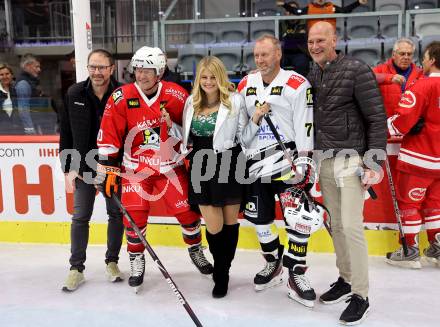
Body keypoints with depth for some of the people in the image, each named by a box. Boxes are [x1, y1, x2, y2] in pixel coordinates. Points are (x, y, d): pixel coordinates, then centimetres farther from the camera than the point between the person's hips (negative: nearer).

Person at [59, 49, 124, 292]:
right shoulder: (74, 94, -4)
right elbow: (66, 134, 1)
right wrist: (69, 168, -1)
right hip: (84, 166, 1)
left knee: (116, 214, 9)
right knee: (80, 217, 5)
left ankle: (112, 262, 27)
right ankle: (76, 268, 17)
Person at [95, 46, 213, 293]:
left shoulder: (177, 96, -8)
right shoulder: (121, 98, -11)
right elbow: (109, 138, -6)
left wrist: (173, 126, -10)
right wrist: (107, 170, -6)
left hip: (171, 165, 1)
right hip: (135, 166, -1)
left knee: (188, 210, 3)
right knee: (134, 215, -6)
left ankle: (196, 250, 30)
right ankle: (137, 261, 19)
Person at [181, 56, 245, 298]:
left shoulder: (235, 101, -4)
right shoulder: (191, 102, 9)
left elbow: (244, 136, -4)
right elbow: (186, 135, 19)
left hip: (228, 167, -2)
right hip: (201, 168, 3)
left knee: (230, 222, 10)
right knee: (213, 228, 2)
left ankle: (222, 273, 29)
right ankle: (221, 272, 28)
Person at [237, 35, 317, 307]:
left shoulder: (297, 84, -6)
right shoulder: (245, 86, 9)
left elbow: (305, 126, -10)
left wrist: (303, 160, -15)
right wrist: (254, 120, -8)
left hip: (287, 160, -5)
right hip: (255, 163, 5)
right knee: (260, 218, 13)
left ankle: (296, 275, 9)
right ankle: (273, 265, 34)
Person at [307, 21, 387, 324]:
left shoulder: (357, 70, -10)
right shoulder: (312, 76, 9)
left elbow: (377, 119, -11)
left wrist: (374, 163, -14)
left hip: (350, 159, -6)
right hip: (323, 161, 6)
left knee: (351, 226, -7)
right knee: (336, 224, 13)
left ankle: (361, 297, 6)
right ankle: (345, 280, 28)